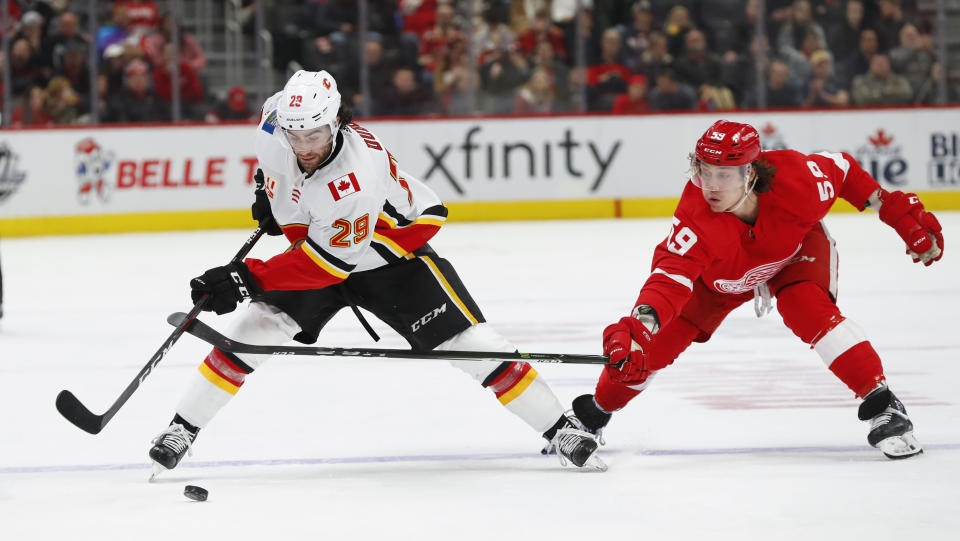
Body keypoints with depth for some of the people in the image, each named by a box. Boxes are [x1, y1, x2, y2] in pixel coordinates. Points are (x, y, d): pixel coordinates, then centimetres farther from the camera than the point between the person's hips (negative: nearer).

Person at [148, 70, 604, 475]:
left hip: (393, 253, -5)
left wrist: (245, 280, -41)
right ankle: (182, 429, 0)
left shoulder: (361, 176, -41)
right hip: (314, 240, 5)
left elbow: (327, 262, -37)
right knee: (256, 328, -11)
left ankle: (561, 431, -2)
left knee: (470, 344, -13)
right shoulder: (276, 122, -22)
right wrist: (269, 188, 6)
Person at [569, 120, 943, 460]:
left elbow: (842, 169, -17)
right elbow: (670, 279, -49)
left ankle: (882, 407, -22)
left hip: (796, 250, 0)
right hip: (719, 274, 0)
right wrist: (636, 329, -67)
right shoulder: (695, 219, -41)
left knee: (807, 309, -31)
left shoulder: (796, 179, -38)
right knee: (658, 340, -5)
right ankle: (594, 413, 23)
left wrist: (899, 211, -16)